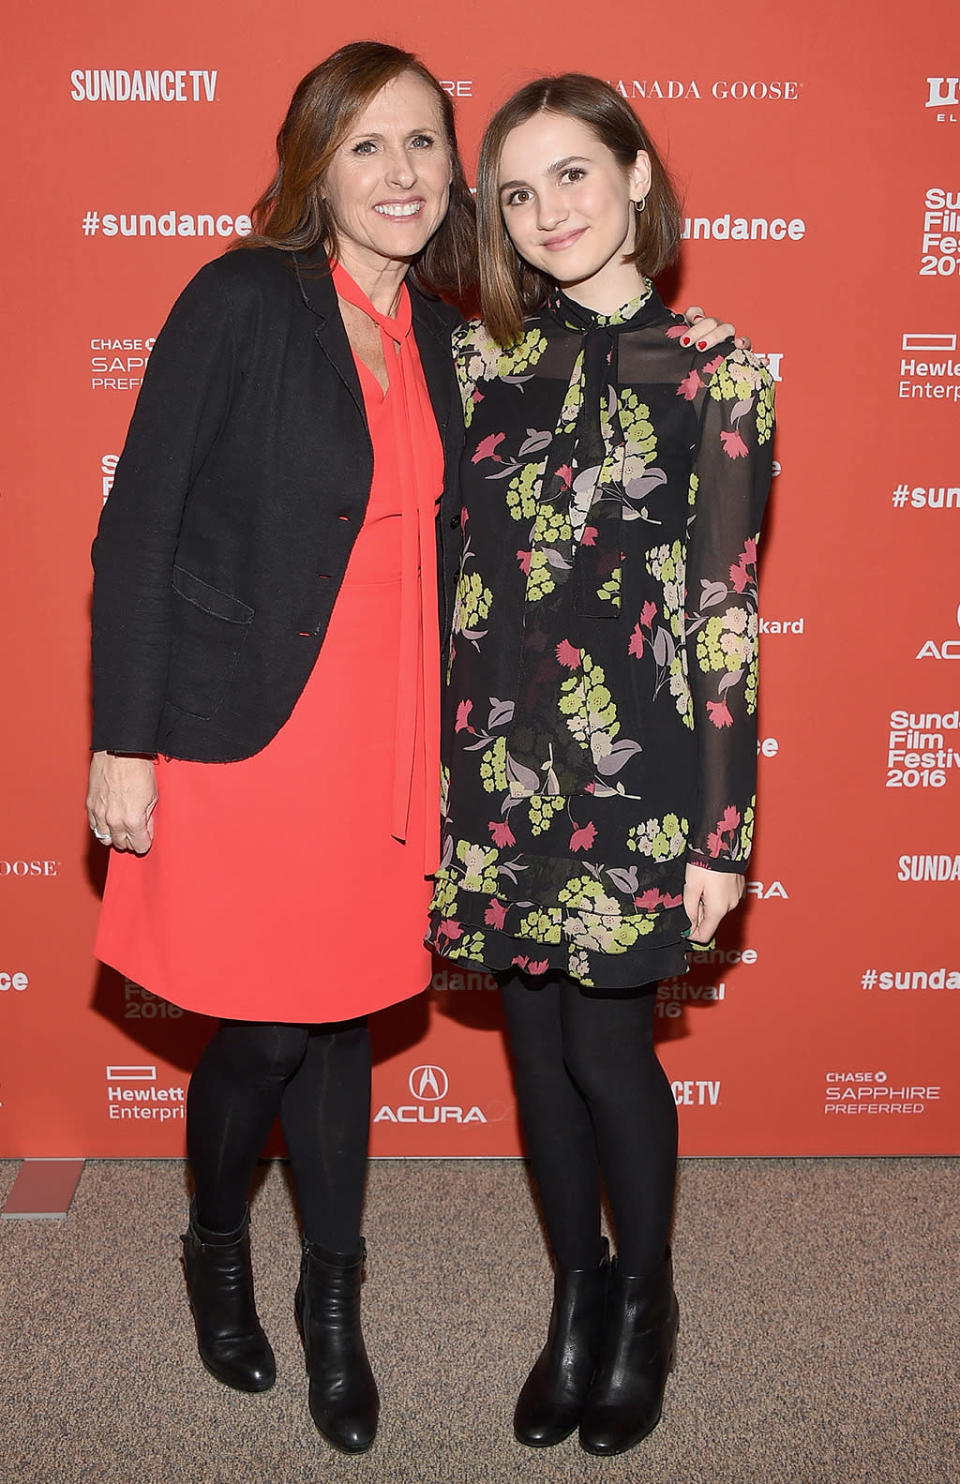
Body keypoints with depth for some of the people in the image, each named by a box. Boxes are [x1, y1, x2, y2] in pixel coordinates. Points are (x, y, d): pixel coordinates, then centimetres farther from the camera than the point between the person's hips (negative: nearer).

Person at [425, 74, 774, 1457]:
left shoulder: (711, 373, -4)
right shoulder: (482, 357, 6)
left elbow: (729, 608, -6)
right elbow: (442, 565, 9)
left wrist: (723, 828, -7)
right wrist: (428, 756, 7)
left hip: (634, 763, -3)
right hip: (495, 753, 4)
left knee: (607, 1046, 3)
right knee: (535, 1041, 13)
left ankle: (645, 1299, 32)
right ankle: (576, 1299, 36)